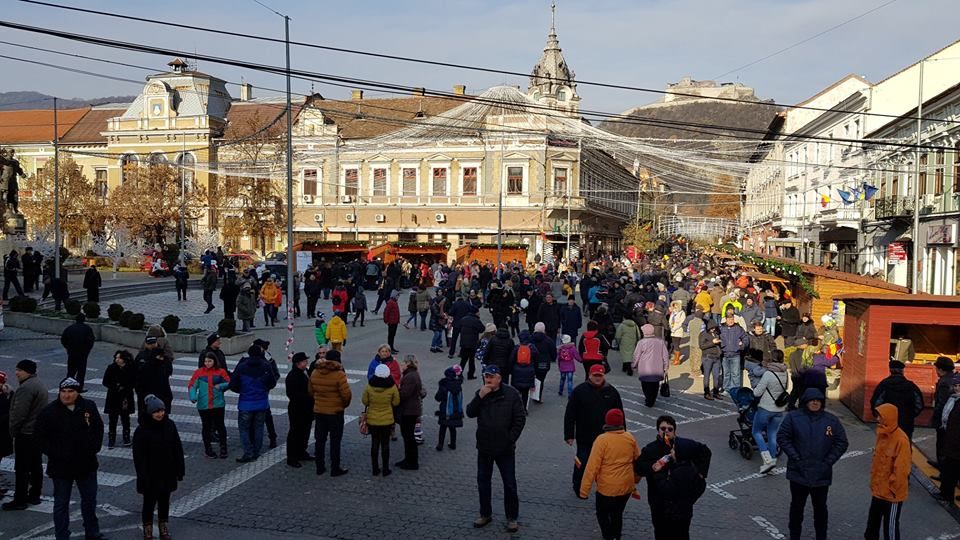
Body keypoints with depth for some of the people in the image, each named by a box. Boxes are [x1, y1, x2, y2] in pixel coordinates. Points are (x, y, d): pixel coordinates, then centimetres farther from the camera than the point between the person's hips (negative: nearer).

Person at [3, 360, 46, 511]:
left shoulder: (26, 388, -20)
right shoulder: (40, 385, 13)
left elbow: (19, 413, -22)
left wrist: (13, 431, -10)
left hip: (25, 434, -10)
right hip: (39, 432, 10)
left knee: (22, 468, -3)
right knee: (36, 465, 15)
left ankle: (20, 500, 1)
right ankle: (34, 496, 22)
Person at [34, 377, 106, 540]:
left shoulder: (89, 407, -2)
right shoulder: (48, 412, -11)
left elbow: (98, 428, 8)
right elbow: (41, 439, -8)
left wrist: (94, 448, -3)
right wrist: (56, 454, -15)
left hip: (87, 464, 4)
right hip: (61, 467, -3)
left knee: (89, 499, 18)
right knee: (61, 503, 7)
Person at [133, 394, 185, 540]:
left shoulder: (170, 425, -4)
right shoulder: (142, 430, -15)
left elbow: (177, 449, 2)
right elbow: (138, 456, -13)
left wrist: (180, 469, 2)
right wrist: (142, 476, -15)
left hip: (167, 473, 3)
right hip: (150, 476, -3)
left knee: (164, 502, 15)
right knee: (149, 503, 7)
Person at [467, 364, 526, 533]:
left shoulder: (511, 394, -10)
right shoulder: (480, 393, 2)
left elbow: (520, 418, -8)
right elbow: (470, 413, -6)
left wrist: (511, 439, -11)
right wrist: (480, 397, -19)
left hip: (505, 449, -4)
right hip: (484, 447, 4)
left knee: (510, 484, 3)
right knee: (483, 482, 13)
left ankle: (512, 518, 15)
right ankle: (485, 514, 28)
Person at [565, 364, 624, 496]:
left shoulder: (611, 391, 2)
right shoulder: (579, 391, -6)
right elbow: (569, 414, -5)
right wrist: (569, 435, -8)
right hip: (584, 437, -2)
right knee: (582, 463, 7)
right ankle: (578, 487, 28)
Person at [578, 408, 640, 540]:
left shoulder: (602, 440, -18)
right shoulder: (630, 438, -3)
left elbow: (592, 466, -18)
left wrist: (584, 490, -12)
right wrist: (635, 480, 26)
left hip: (607, 488, -5)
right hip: (627, 486, 5)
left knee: (602, 514, 15)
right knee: (617, 514, 23)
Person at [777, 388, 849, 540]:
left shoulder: (832, 420, -1)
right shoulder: (793, 417, -6)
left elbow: (841, 443, 3)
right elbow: (782, 438, -5)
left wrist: (829, 461, -5)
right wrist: (795, 458, -11)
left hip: (821, 474, 1)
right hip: (798, 472, -1)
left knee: (820, 507, 13)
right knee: (797, 505, 13)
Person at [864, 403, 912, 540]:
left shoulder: (901, 440, -23)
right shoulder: (881, 434, 3)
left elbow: (901, 470, -21)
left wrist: (892, 489, -16)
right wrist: (874, 482, 14)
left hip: (892, 495, -8)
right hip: (878, 491, 8)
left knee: (890, 527, 6)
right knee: (872, 524, 19)